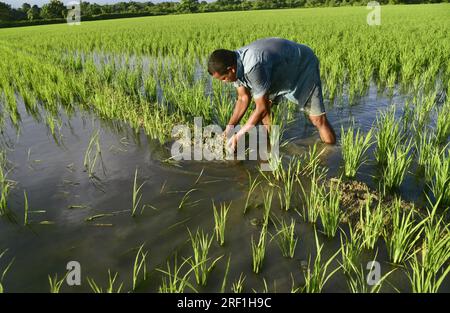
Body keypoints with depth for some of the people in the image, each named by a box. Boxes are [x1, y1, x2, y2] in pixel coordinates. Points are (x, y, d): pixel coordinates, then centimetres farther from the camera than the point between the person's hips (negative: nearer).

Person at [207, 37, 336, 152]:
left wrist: (238, 136, -25)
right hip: (282, 68, 8)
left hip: (303, 65, -8)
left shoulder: (253, 67, -41)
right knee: (265, 102, -4)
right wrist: (229, 128, -9)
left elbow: (262, 108, -32)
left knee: (318, 118, -11)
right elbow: (243, 98, -3)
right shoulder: (235, 63, -14)